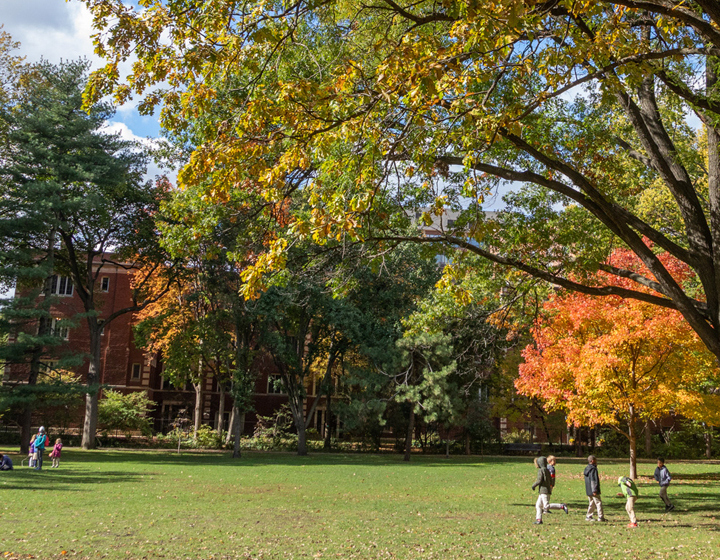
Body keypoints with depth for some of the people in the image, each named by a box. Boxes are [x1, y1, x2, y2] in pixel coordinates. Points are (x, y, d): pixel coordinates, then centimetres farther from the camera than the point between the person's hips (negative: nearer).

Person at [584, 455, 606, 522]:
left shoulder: (586, 469, 14)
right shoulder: (593, 469, -16)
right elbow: (594, 480, -20)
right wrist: (594, 490, -21)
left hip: (588, 491, 9)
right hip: (593, 491, -9)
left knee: (592, 503, 15)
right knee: (598, 503, -3)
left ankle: (588, 517, 14)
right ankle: (600, 517, -2)